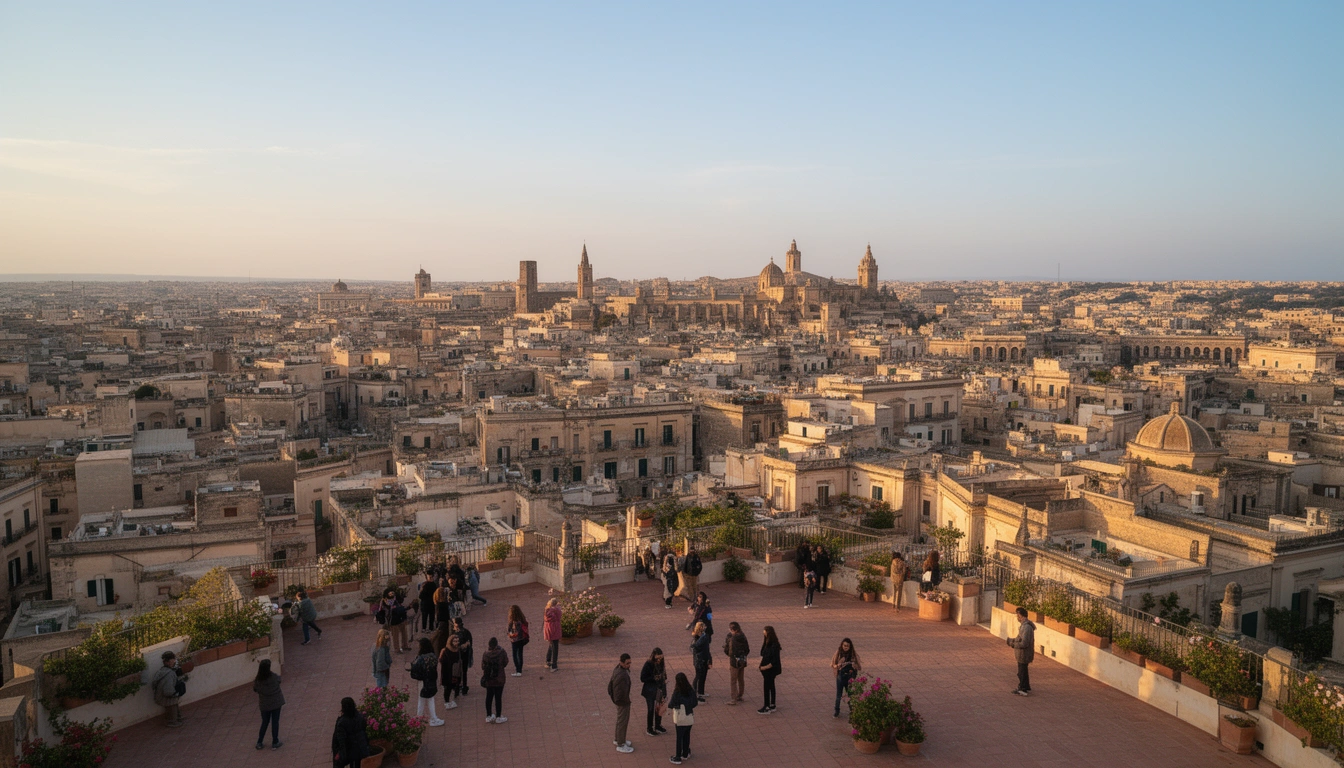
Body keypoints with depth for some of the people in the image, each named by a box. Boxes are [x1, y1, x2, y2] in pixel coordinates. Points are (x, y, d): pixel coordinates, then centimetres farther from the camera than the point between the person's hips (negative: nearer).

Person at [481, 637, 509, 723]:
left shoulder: (485, 654, -12)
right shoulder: (501, 652, -17)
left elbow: (483, 666, -3)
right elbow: (505, 663, -5)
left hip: (488, 680, 3)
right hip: (499, 679, -3)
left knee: (489, 697, 16)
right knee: (498, 697, 7)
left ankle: (488, 716, 25)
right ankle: (498, 717, 15)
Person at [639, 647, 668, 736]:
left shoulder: (661, 663, -2)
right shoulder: (648, 664, -20)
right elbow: (642, 678, -17)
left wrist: (663, 678, -3)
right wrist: (654, 678, -25)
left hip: (660, 689, 6)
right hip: (650, 690, -6)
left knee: (659, 707, 14)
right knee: (651, 709, 4)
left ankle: (658, 725, 33)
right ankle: (649, 728, 21)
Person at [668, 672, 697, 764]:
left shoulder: (677, 692, -17)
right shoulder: (691, 690, -4)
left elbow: (671, 706, -13)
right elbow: (694, 703, 6)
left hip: (680, 719, -4)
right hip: (690, 718, 4)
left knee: (679, 737, 4)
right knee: (686, 735, 17)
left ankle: (678, 758, 9)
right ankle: (685, 754, 28)